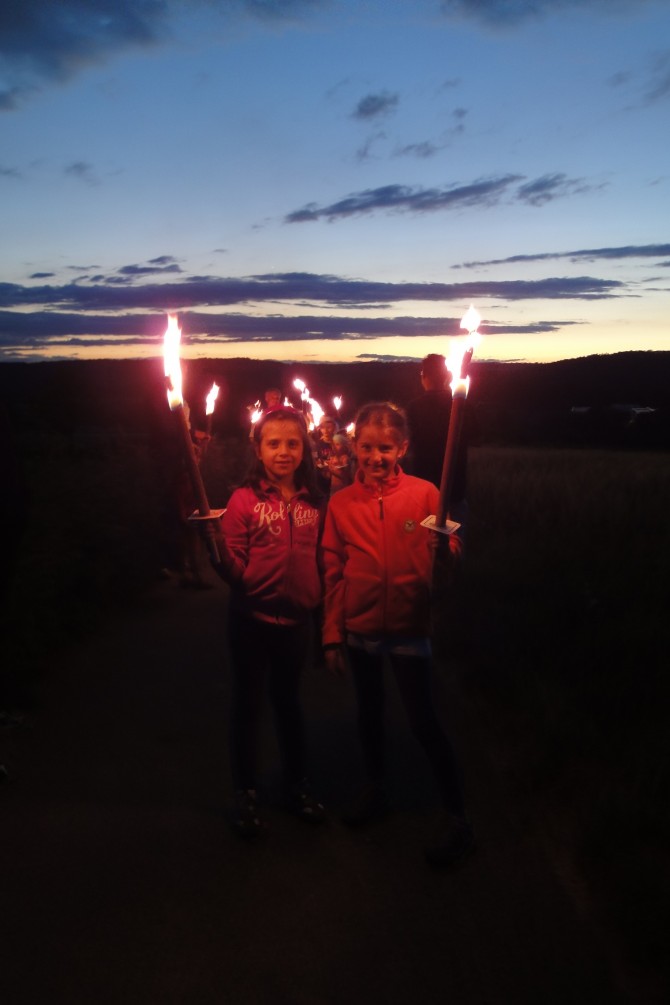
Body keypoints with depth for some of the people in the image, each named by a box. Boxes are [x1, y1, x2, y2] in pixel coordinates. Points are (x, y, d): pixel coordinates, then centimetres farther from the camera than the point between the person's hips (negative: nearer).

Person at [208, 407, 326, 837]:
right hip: (252, 619, -3)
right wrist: (216, 547, -30)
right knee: (248, 702, 11)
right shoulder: (245, 500, -10)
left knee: (288, 699, 20)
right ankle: (247, 793, 30)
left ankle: (298, 784, 38)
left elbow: (321, 559, 8)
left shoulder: (314, 502, 0)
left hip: (296, 619, 3)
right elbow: (235, 571, -12)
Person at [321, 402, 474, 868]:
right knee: (370, 711, 19)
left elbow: (449, 552, -5)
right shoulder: (341, 503, 0)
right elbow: (333, 573, 3)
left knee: (423, 720, -1)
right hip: (360, 628, 3)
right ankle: (376, 789, 41)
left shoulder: (423, 493, -7)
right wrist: (332, 635, 4)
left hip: (409, 625, -3)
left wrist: (445, 546, -29)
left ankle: (458, 818, 14)